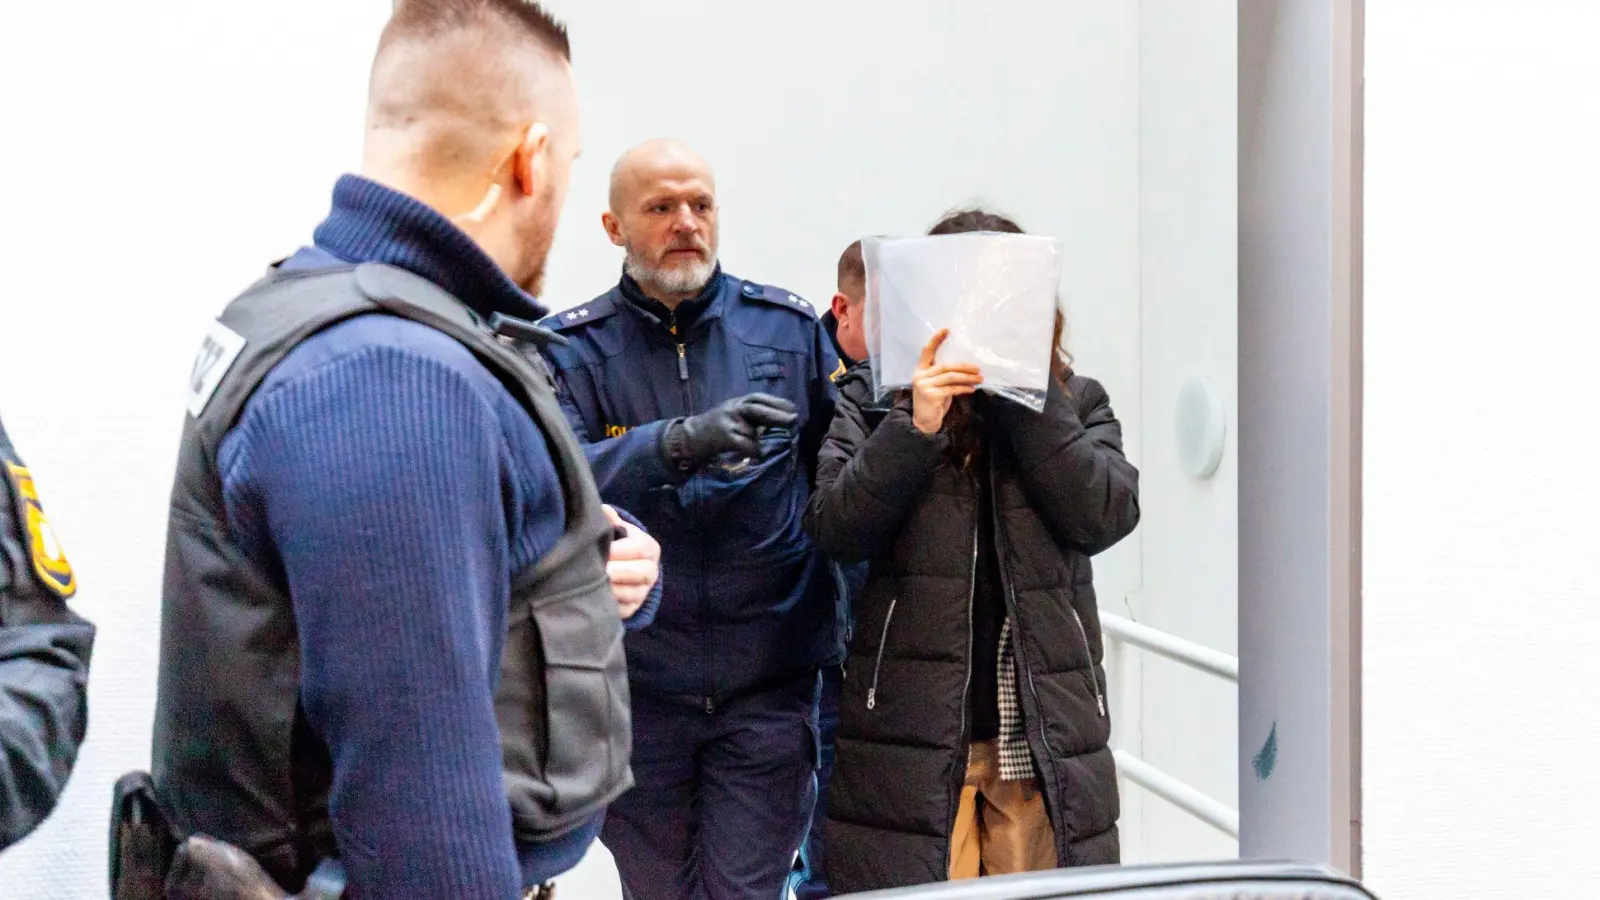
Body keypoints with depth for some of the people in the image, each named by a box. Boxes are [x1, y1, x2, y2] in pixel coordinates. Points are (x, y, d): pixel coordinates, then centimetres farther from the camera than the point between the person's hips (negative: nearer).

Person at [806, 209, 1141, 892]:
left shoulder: (1074, 402, 11)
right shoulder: (873, 400, 6)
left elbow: (1105, 515, -6)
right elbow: (835, 528, -7)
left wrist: (1025, 398, -10)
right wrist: (917, 424, -17)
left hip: (1045, 737, 2)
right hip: (910, 735, -1)